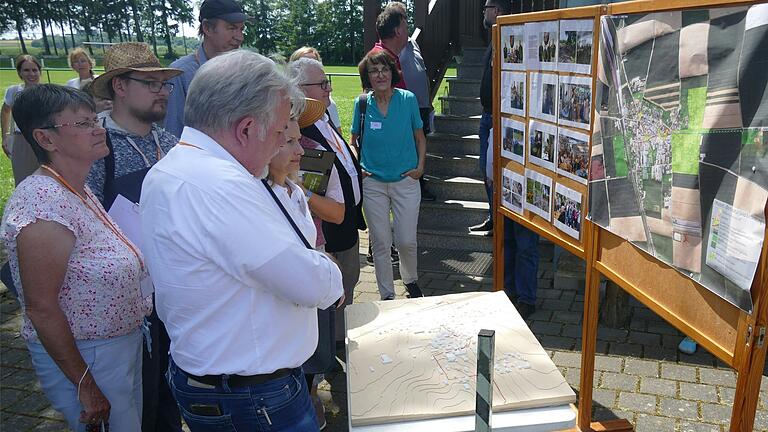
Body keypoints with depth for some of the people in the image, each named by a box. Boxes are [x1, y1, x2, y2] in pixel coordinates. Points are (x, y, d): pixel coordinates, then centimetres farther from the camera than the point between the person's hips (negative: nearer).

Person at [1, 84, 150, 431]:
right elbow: (41, 308, -24)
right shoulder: (43, 203, -24)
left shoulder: (80, 191, 5)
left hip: (125, 345, 9)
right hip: (85, 359, -9)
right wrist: (85, 386, -20)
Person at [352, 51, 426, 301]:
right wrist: (357, 167, -2)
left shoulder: (408, 99, -4)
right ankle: (387, 295, 22)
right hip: (372, 183, 1)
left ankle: (410, 280, 32)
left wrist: (420, 166, -3)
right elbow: (354, 140, 12)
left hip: (406, 180, 0)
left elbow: (420, 137, 7)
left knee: (406, 241, 1)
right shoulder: (362, 104, -2)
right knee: (380, 243, 5)